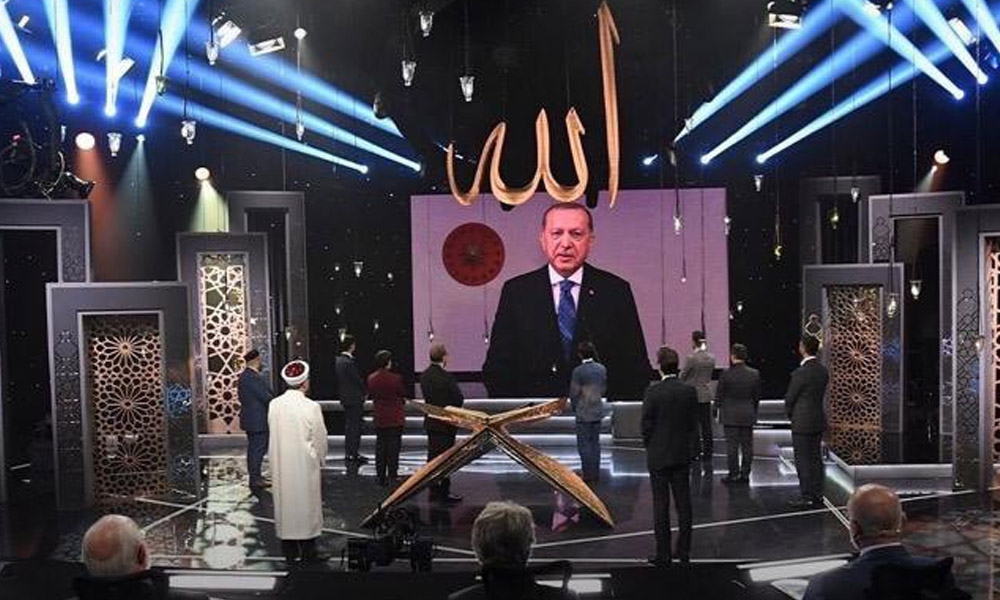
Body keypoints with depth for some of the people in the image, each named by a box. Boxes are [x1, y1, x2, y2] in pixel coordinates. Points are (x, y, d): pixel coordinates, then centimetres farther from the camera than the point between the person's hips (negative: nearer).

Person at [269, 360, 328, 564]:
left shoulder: (274, 405, -6)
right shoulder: (311, 407, -16)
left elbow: (273, 432, 3)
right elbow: (320, 439, -8)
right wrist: (320, 459, 10)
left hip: (281, 465, 4)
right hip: (305, 464, -4)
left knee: (284, 502, 13)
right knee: (307, 503, 10)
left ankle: (289, 552, 21)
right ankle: (307, 551, 19)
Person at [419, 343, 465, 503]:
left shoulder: (424, 375, 2)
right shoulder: (447, 377, -21)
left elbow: (426, 396, 8)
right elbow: (459, 399, -16)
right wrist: (453, 408, 3)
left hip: (431, 421, 8)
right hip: (445, 423, -7)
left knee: (432, 455, 15)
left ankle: (434, 489, 24)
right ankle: (444, 492, 6)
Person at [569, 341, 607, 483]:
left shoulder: (578, 371, -17)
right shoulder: (601, 369, 1)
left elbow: (574, 392, -12)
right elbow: (603, 388, 10)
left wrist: (574, 407, 5)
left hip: (584, 413, -6)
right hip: (598, 410, 6)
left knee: (584, 444, 2)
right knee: (595, 442, 14)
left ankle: (588, 474, 4)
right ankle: (596, 473, 19)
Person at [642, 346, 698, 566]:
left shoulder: (652, 391, -15)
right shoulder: (689, 391, -2)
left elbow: (646, 424, -10)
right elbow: (694, 424, 3)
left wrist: (649, 447, 6)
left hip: (658, 457, -4)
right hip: (682, 456, 4)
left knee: (661, 505, 2)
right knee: (683, 502, 10)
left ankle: (663, 554, 6)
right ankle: (684, 550, 17)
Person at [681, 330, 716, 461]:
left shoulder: (691, 358, -18)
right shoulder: (711, 357, 1)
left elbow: (682, 376, -8)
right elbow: (710, 374, 11)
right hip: (706, 395, 6)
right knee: (706, 424, 10)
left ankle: (696, 451, 7)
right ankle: (707, 452, 15)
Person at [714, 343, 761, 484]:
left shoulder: (726, 374, -13)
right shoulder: (754, 374, -3)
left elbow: (719, 396, -5)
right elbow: (757, 397, 6)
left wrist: (718, 411, 8)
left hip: (730, 415, -3)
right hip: (748, 415, 3)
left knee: (732, 446, 2)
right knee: (747, 445, 10)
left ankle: (733, 474, 6)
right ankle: (745, 474, 14)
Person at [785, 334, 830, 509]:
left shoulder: (801, 372, -19)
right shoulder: (823, 370, 5)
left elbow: (790, 398, -12)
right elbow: (819, 395, 12)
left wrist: (790, 413, 9)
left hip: (802, 423, -8)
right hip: (818, 421, 8)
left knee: (803, 461, -1)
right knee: (815, 459, 13)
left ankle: (807, 498, 3)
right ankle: (818, 496, 18)